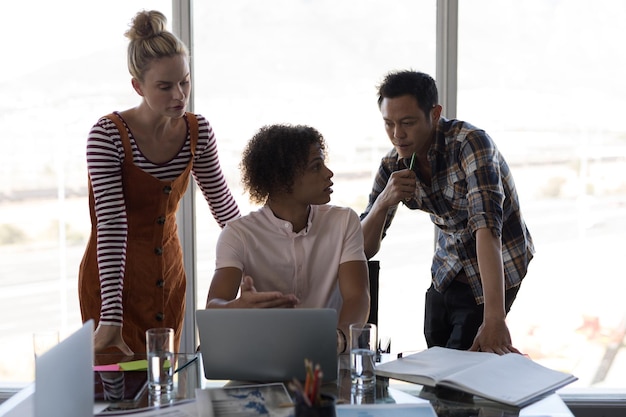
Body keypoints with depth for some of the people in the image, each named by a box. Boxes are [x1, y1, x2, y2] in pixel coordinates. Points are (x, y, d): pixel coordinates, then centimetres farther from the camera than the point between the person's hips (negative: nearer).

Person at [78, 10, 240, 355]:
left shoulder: (198, 131, -5)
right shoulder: (107, 136, -20)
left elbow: (221, 200, 10)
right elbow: (111, 225, -27)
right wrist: (111, 317, -31)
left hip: (168, 274, 5)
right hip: (114, 278, -4)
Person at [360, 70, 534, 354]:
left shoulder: (470, 142, -26)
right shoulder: (393, 167, -9)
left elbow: (487, 226, -37)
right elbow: (364, 250, -7)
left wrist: (494, 319, -46)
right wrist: (383, 203, -28)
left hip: (496, 269, -5)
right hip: (447, 271, 5)